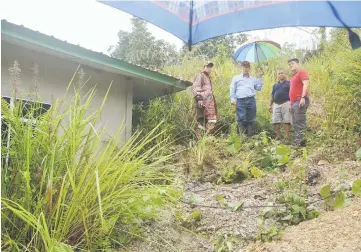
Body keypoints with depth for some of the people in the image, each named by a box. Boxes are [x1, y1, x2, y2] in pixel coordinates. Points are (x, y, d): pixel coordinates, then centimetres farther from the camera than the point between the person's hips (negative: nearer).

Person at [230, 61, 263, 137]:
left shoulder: (253, 79, 22)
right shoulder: (236, 78, 17)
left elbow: (258, 88, 13)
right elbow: (232, 89, 10)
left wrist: (259, 78, 11)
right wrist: (232, 98, -3)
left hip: (251, 100, 2)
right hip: (240, 101, -2)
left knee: (250, 120, 2)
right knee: (241, 119, -10)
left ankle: (249, 136, 7)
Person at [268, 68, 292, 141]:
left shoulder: (289, 83, 5)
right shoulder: (275, 85, 22)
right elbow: (272, 96, 23)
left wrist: (291, 104, -14)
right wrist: (270, 105, 14)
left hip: (286, 104, -5)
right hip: (276, 105, 5)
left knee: (286, 121, -6)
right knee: (276, 121, 2)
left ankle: (287, 137, -3)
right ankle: (278, 137, 9)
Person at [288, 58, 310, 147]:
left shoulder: (302, 72, -1)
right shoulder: (294, 76, 26)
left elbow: (306, 84, -15)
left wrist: (303, 97, -26)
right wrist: (291, 103, 23)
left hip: (300, 101, -10)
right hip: (294, 102, 10)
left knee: (300, 123, -13)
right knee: (295, 124, 8)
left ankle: (299, 142, -15)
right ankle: (297, 142, 11)